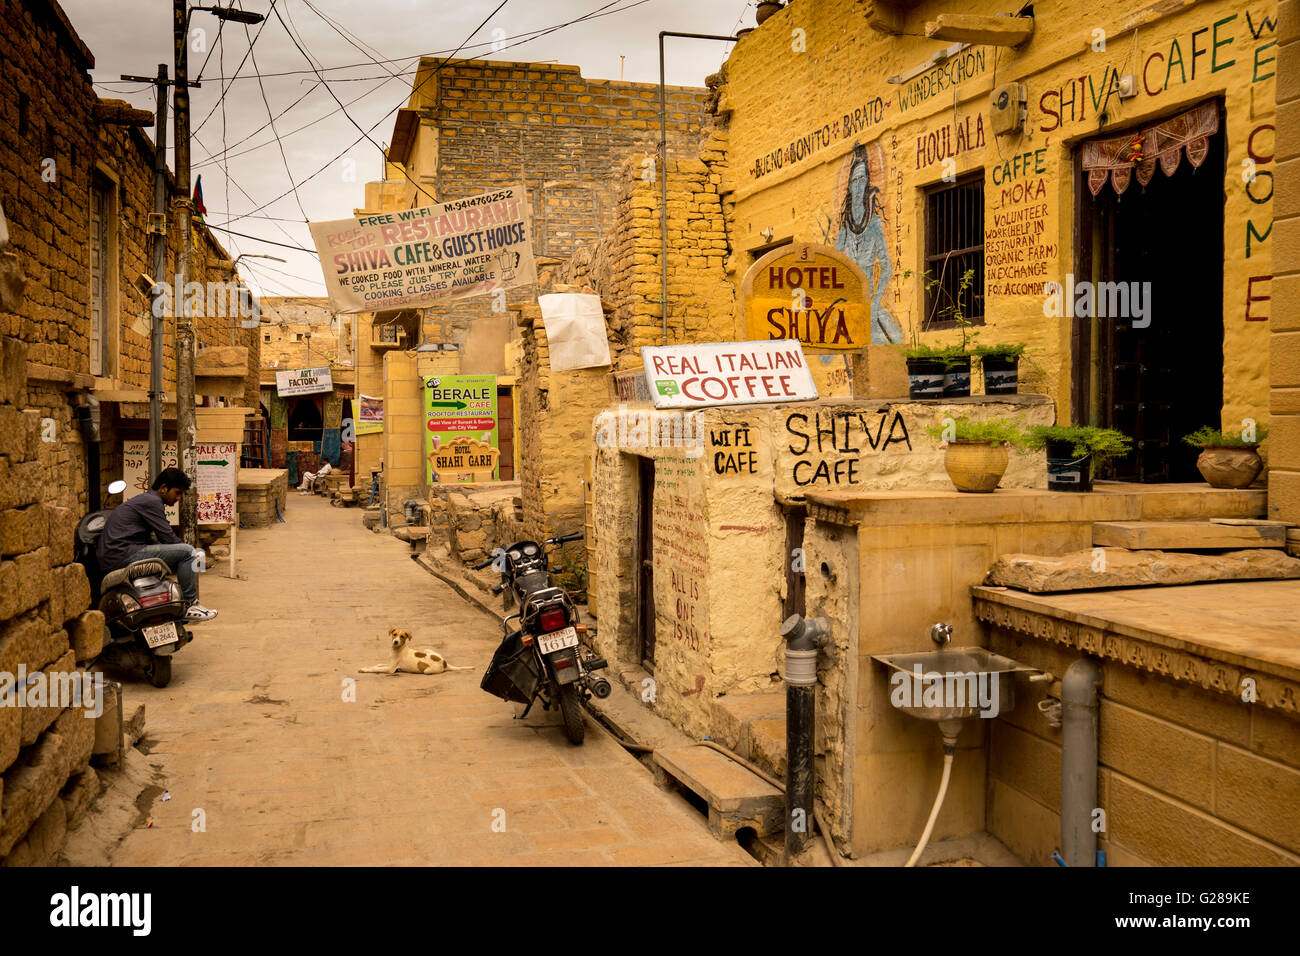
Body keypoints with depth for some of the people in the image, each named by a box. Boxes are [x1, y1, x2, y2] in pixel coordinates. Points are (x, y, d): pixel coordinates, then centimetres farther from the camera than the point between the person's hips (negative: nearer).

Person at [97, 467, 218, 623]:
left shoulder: (143, 499, 24)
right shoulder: (152, 501, -9)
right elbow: (168, 538, -11)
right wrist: (190, 550, 5)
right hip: (123, 555, -11)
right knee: (187, 553, -14)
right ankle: (189, 605, -8)